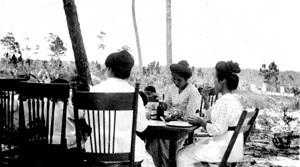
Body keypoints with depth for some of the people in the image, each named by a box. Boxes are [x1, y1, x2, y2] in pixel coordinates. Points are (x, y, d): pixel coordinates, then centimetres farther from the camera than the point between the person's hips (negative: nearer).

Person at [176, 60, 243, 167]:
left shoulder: (224, 102, -20)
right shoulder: (232, 100, 12)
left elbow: (218, 129, -23)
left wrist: (201, 122, -10)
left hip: (224, 149, -10)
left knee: (183, 156, -2)